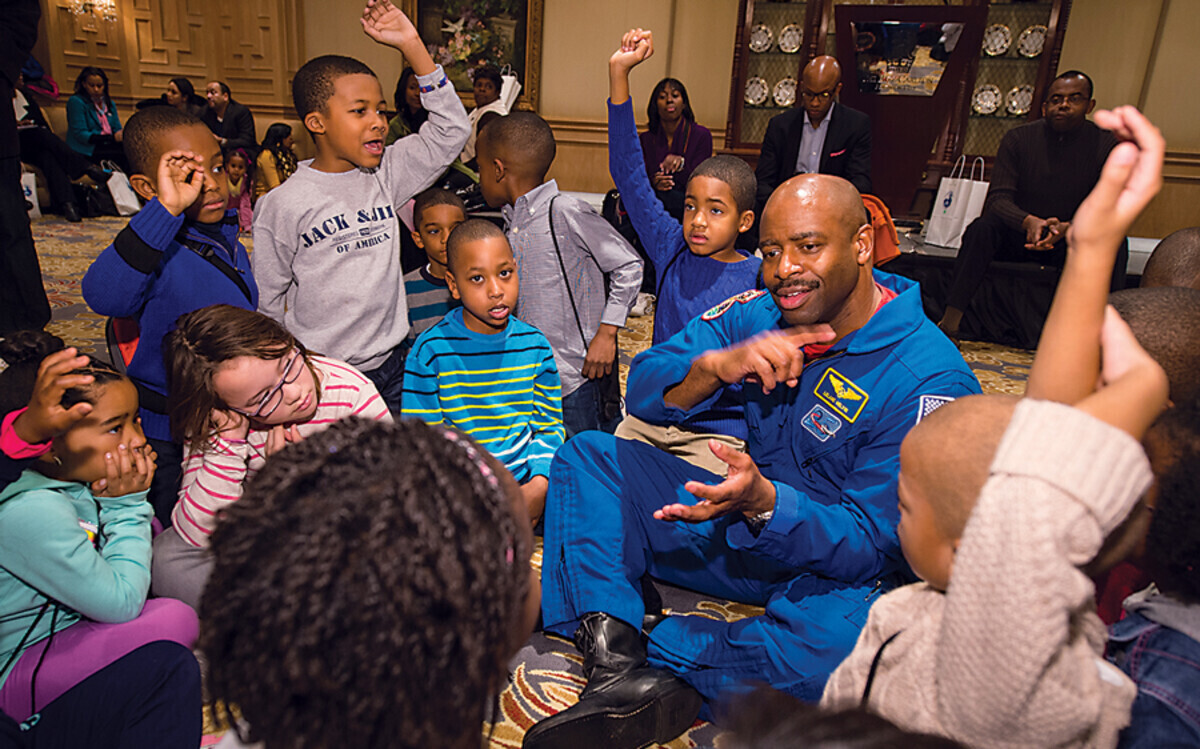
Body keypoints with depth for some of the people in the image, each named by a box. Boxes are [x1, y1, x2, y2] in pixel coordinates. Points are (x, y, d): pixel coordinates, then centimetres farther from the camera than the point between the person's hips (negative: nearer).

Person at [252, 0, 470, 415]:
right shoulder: (283, 203, -9)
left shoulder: (385, 174, 3)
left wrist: (412, 46, -7)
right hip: (323, 378, -4)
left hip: (393, 367, 4)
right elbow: (267, 300, -1)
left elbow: (450, 131, -2)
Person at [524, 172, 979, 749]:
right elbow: (642, 392, -6)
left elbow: (871, 545, -22)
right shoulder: (760, 315, -4)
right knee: (587, 456, -6)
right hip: (745, 524, 6)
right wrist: (715, 365, -27)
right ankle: (614, 663, -23)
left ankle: (646, 647, -22)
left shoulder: (930, 381, -20)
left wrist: (762, 501, -40)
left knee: (847, 638, -41)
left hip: (835, 570, -5)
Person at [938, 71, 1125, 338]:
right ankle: (950, 321, -37)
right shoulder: (1018, 139, -4)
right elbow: (998, 198, -14)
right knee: (982, 227, -30)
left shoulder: (1106, 145, -3)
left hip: (1071, 243, 1)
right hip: (1018, 237, -1)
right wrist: (1030, 222, -36)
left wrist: (1066, 228, -32)